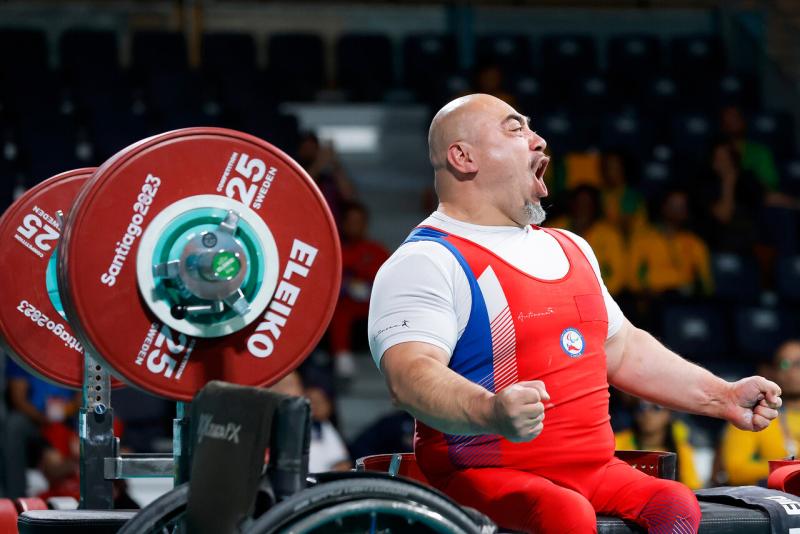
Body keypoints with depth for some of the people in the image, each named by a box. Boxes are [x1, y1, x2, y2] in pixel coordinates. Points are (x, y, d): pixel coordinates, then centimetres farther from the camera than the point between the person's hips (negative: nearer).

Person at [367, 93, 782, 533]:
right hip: (482, 477, -7)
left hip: (592, 469, 7)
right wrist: (492, 414, -42)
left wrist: (723, 398, 26)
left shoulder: (570, 249, 23)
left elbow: (623, 348, 35)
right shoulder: (426, 262, -6)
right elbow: (410, 376, -22)